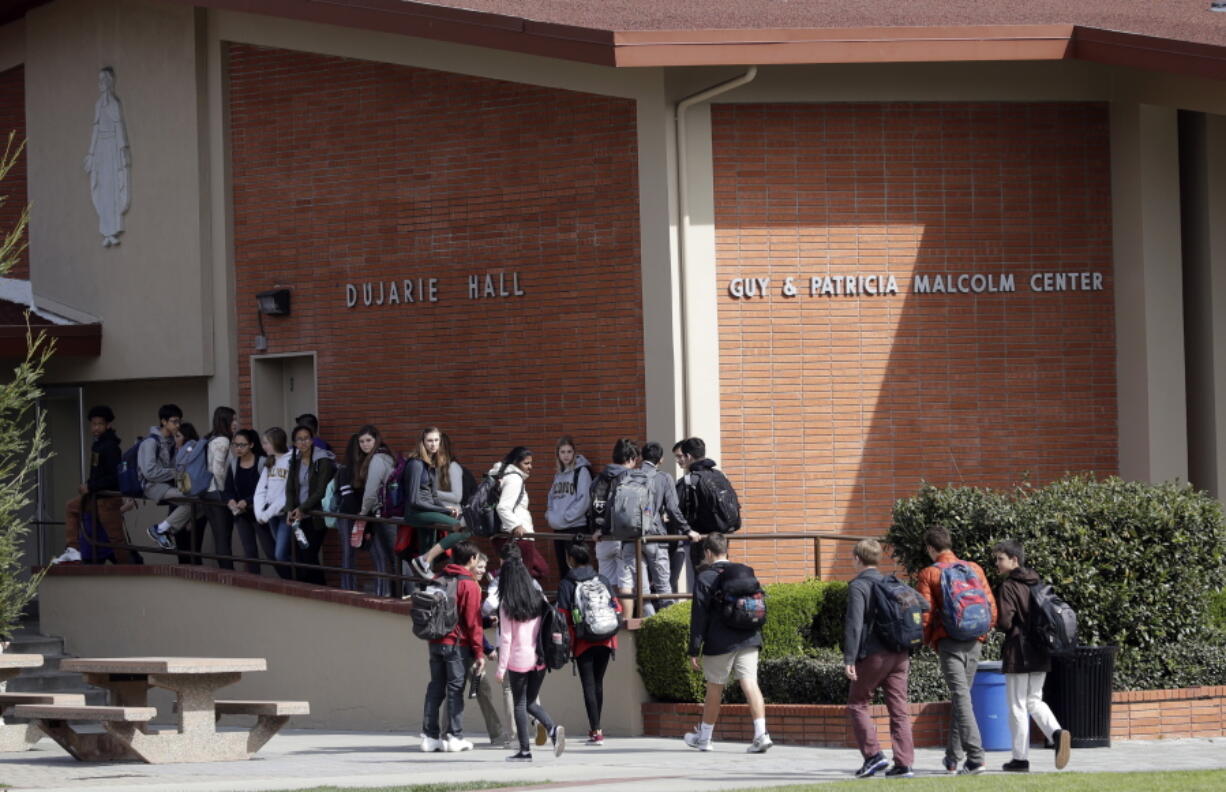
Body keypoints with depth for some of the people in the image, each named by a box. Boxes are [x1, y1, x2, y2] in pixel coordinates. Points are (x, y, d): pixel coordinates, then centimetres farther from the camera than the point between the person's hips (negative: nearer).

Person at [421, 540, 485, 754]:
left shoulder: (438, 580, 9)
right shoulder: (469, 585, -11)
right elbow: (473, 621, -12)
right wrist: (479, 652, -9)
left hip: (435, 643, 6)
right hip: (458, 645, -6)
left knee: (435, 687, 10)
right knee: (455, 689, -1)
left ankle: (429, 736, 8)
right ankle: (454, 736, -1)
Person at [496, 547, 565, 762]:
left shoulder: (507, 605, -9)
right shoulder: (538, 599, 4)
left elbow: (506, 638, -9)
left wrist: (501, 667, -5)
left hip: (518, 660, -4)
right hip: (539, 659, 4)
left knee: (520, 704, 5)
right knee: (531, 702, 17)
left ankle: (525, 750, 4)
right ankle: (553, 729, -8)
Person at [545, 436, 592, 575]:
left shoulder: (582, 472, -6)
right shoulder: (558, 474, 16)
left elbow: (583, 501, -13)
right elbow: (551, 497, 22)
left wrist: (565, 517, -13)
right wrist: (549, 515, 4)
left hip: (575, 527, -7)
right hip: (558, 528, 7)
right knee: (562, 568, 11)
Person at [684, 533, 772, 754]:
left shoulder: (706, 578, -6)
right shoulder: (747, 572, 10)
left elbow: (699, 617, -8)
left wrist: (694, 651, -6)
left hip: (719, 644, -4)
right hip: (748, 640, 4)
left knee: (714, 688, 9)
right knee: (750, 684, -3)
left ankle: (704, 737, 23)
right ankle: (761, 734, -17)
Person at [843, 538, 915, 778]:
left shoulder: (858, 586, -7)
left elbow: (854, 624, -14)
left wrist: (849, 659, -14)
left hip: (873, 656, -6)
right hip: (900, 655, 6)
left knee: (857, 704, 7)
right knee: (899, 708, 5)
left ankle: (873, 754, -3)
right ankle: (904, 762, 2)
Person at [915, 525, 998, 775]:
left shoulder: (929, 574, -2)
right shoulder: (974, 569, 10)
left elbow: (925, 614, -6)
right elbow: (991, 606, 8)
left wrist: (929, 641, 10)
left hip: (948, 642, -4)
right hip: (974, 642, 4)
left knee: (961, 698, -9)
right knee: (961, 695, 15)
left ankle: (975, 758, -19)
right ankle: (953, 758, 21)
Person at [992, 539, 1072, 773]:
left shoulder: (1009, 587, -13)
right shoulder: (1037, 584, 8)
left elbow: (1005, 622, -18)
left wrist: (995, 623, 2)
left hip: (1018, 652, -7)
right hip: (1040, 652, 7)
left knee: (1017, 706, 2)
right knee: (1034, 701, 16)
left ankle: (1021, 758, 5)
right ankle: (1057, 733, -8)